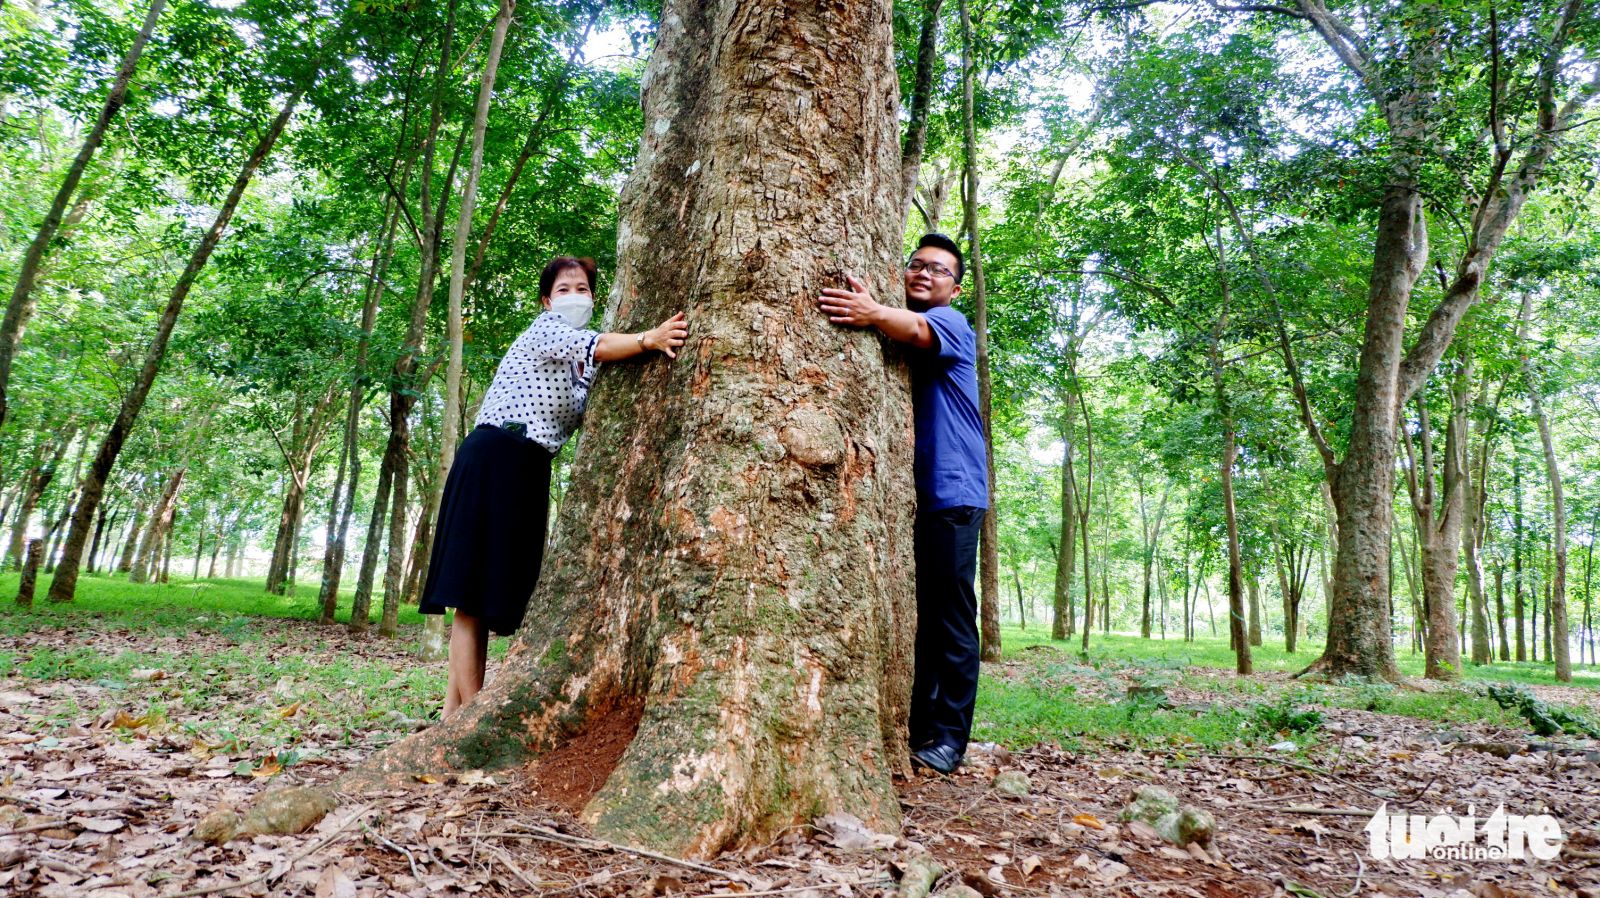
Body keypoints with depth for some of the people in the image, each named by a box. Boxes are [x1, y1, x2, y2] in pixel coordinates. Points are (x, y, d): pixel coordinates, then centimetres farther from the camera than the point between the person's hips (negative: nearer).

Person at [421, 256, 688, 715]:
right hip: (493, 458, -8)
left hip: (531, 470, 9)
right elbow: (589, 345, -21)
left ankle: (455, 712, 14)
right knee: (472, 592, -7)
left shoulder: (583, 366, 22)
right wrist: (648, 338, -37)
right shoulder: (545, 328, 0)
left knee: (494, 591, 8)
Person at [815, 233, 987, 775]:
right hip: (905, 493, 6)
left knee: (951, 619, -3)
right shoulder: (893, 334, 20)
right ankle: (917, 727, 18)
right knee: (915, 617, 9)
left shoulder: (950, 323, -1)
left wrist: (874, 314, -46)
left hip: (950, 492, -6)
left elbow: (916, 331, -25)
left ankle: (948, 738, 4)